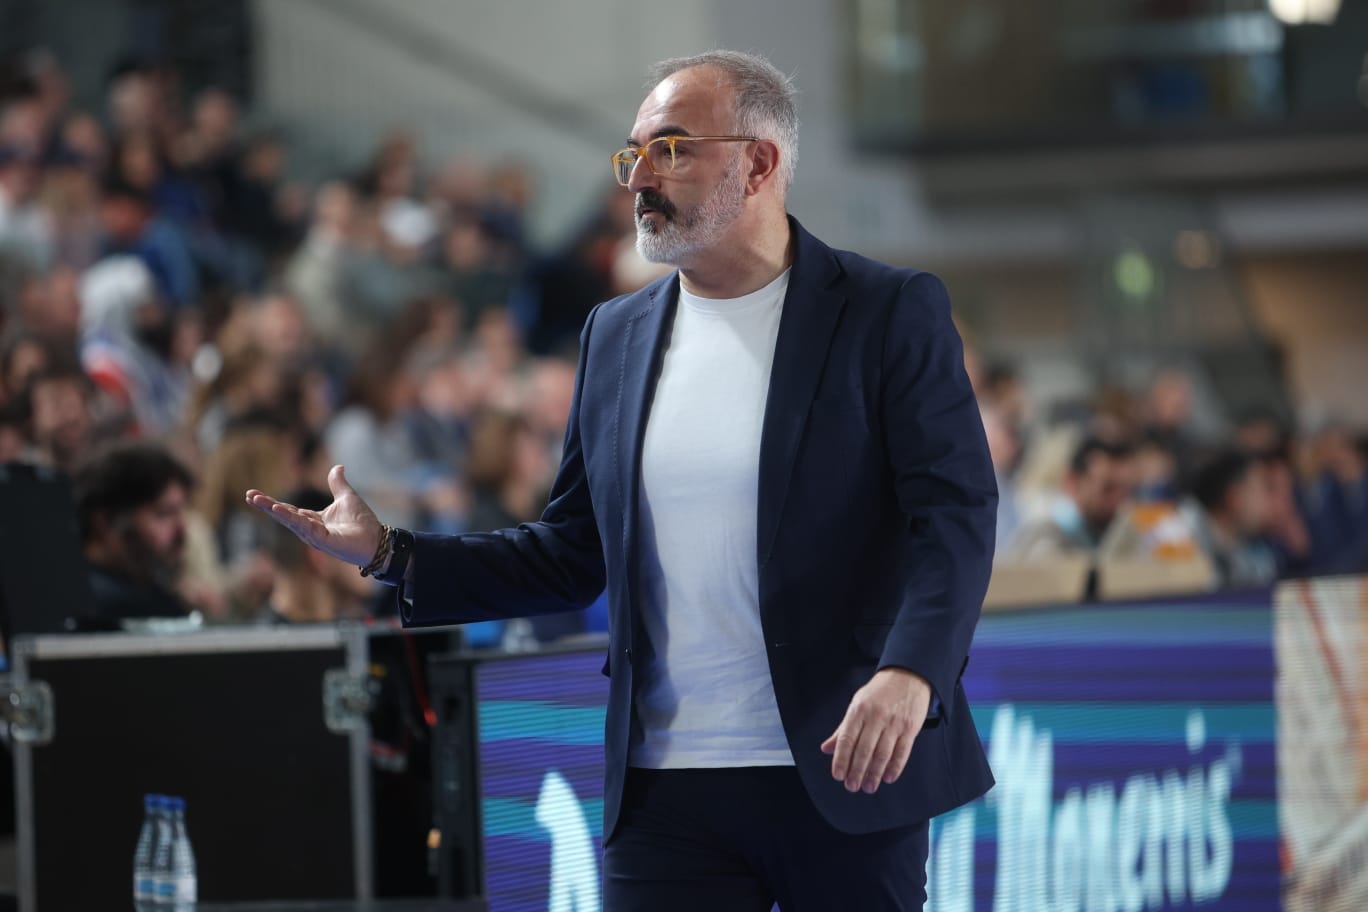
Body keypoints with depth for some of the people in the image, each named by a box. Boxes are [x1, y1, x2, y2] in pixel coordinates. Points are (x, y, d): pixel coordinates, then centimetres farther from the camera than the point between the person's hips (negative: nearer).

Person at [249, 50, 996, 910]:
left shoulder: (891, 313, -2)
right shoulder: (617, 335, 13)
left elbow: (956, 515, -11)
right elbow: (575, 554, 16)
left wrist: (908, 673, -28)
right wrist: (390, 552, 5)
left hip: (849, 776, -4)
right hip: (667, 790, 4)